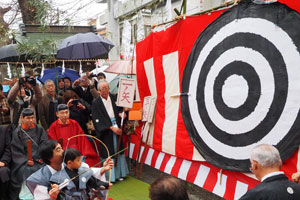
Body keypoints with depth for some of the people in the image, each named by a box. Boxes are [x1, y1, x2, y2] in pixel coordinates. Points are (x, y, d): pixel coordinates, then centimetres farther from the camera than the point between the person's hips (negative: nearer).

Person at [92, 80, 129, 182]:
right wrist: (112, 127, -17)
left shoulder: (114, 98, 5)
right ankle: (109, 175, 8)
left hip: (117, 128, 4)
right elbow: (98, 120, -12)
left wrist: (121, 113, -11)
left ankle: (119, 173, 20)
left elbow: (120, 109, 13)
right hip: (106, 131, -4)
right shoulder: (96, 103, -6)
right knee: (108, 153, -1)